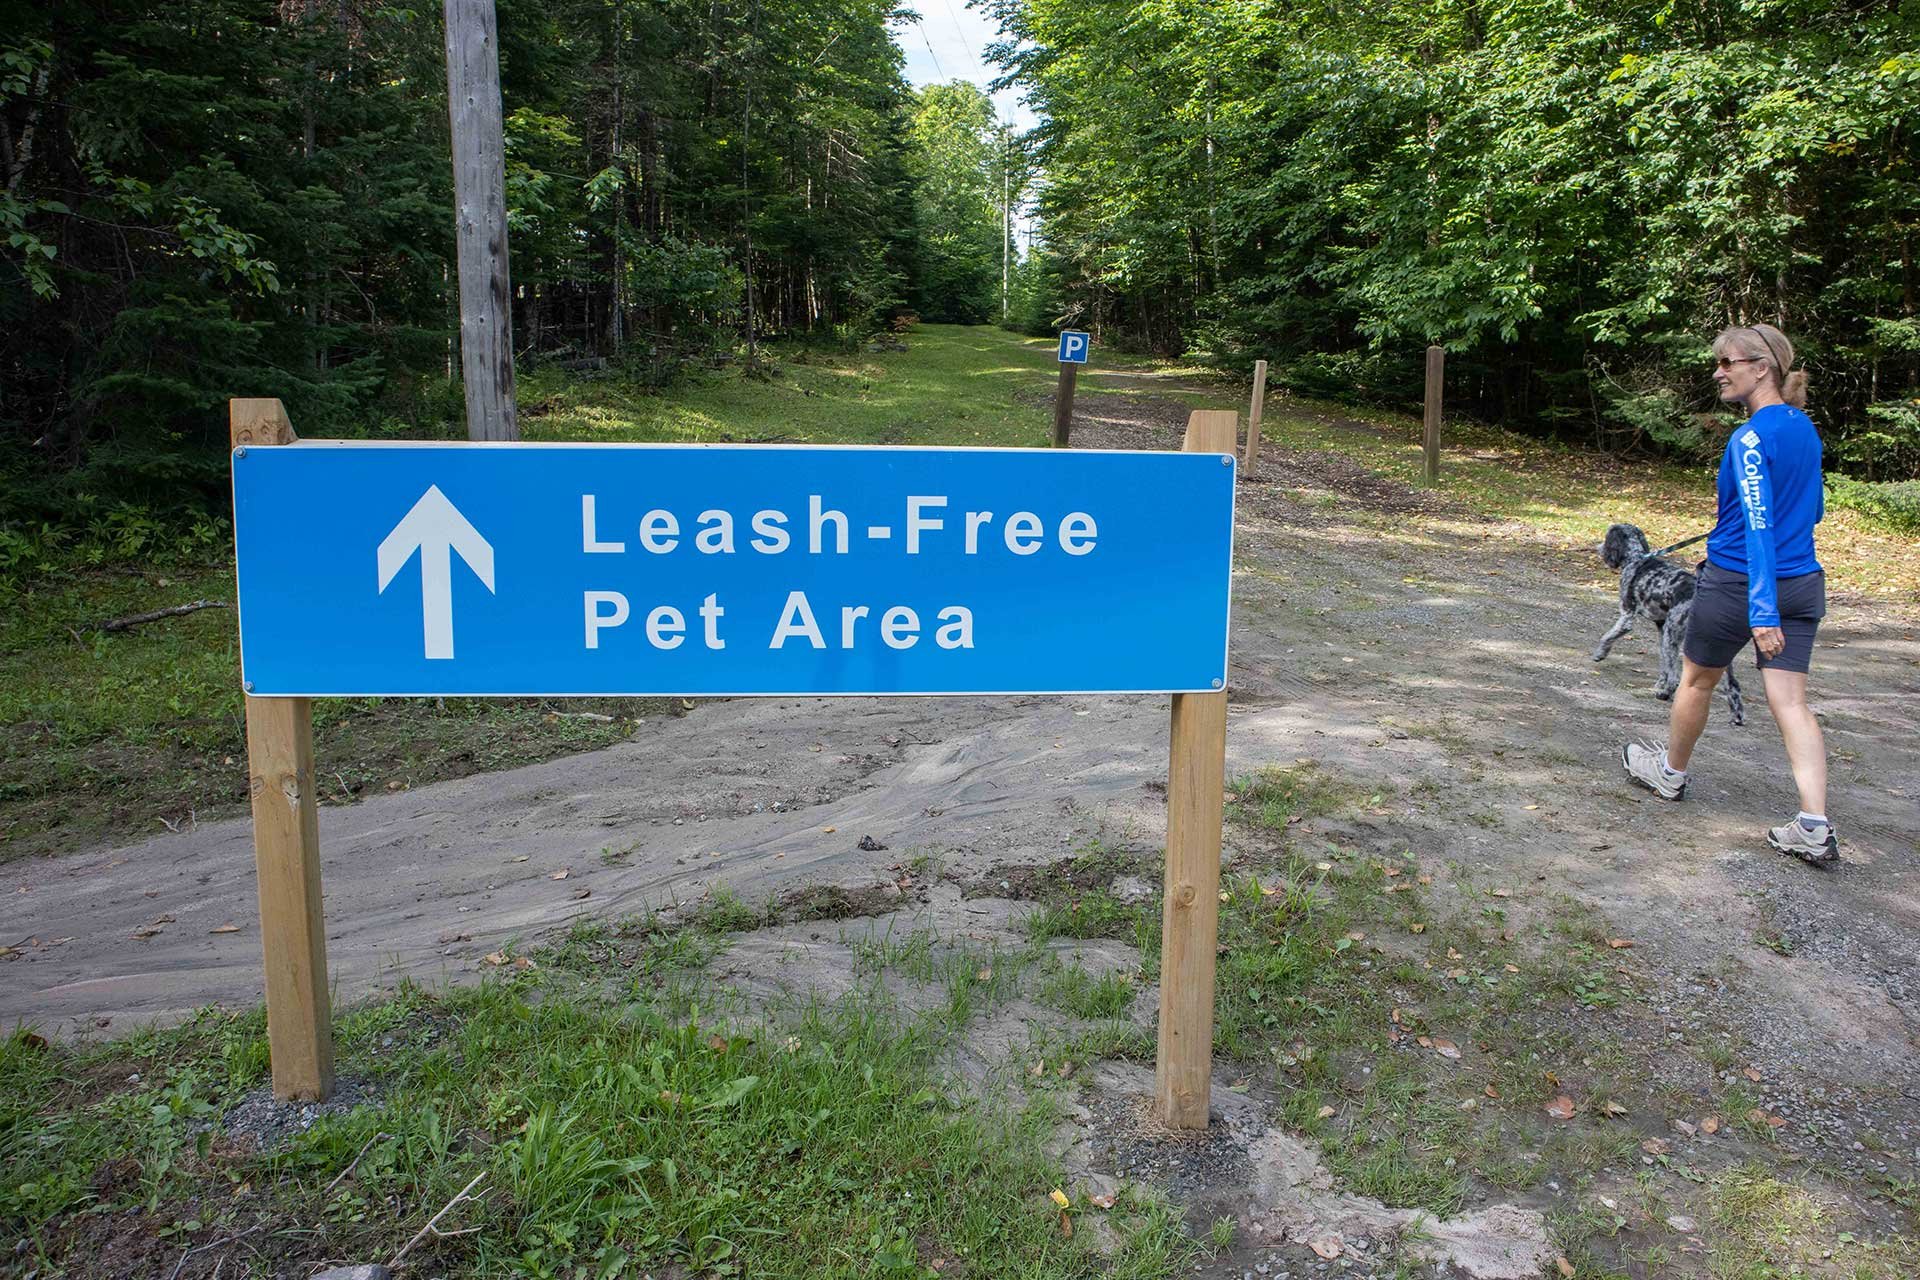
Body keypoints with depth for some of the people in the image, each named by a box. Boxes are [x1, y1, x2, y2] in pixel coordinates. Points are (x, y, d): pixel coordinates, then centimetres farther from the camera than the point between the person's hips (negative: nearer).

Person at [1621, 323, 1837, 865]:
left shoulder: (1751, 438, -18)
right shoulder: (1805, 429, 7)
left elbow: (1759, 525, -24)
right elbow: (1813, 509, 18)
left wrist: (1761, 611, -28)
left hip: (1739, 582, -7)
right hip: (1801, 584, 7)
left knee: (1696, 679, 16)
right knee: (1791, 702, 3)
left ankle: (1671, 773, 38)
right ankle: (1815, 829, -5)